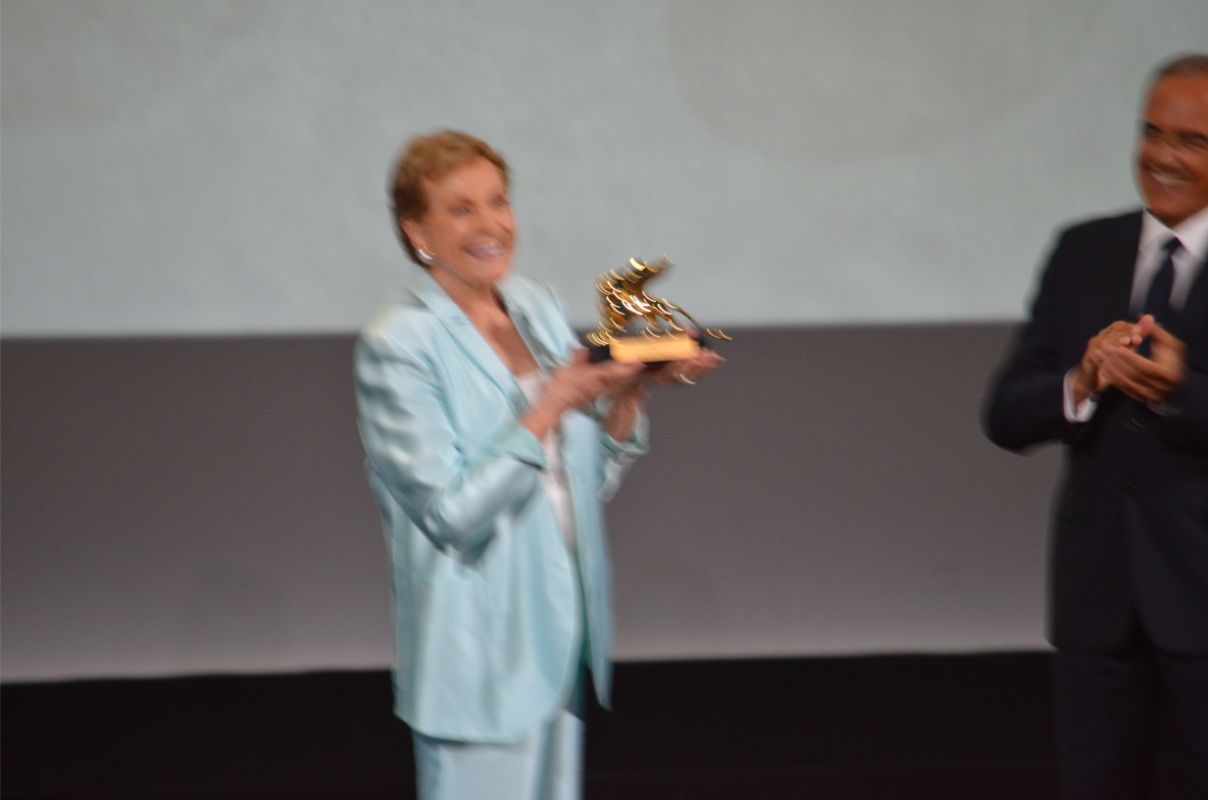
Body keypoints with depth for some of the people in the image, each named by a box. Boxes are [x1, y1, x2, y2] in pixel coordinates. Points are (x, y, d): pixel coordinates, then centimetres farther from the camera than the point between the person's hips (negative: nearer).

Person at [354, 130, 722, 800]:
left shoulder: (540, 310, 8)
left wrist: (627, 391, -5)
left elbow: (594, 481, 12)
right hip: (478, 651, -7)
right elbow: (451, 511, -18)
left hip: (559, 641, 7)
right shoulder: (397, 346, -12)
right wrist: (551, 407, -23)